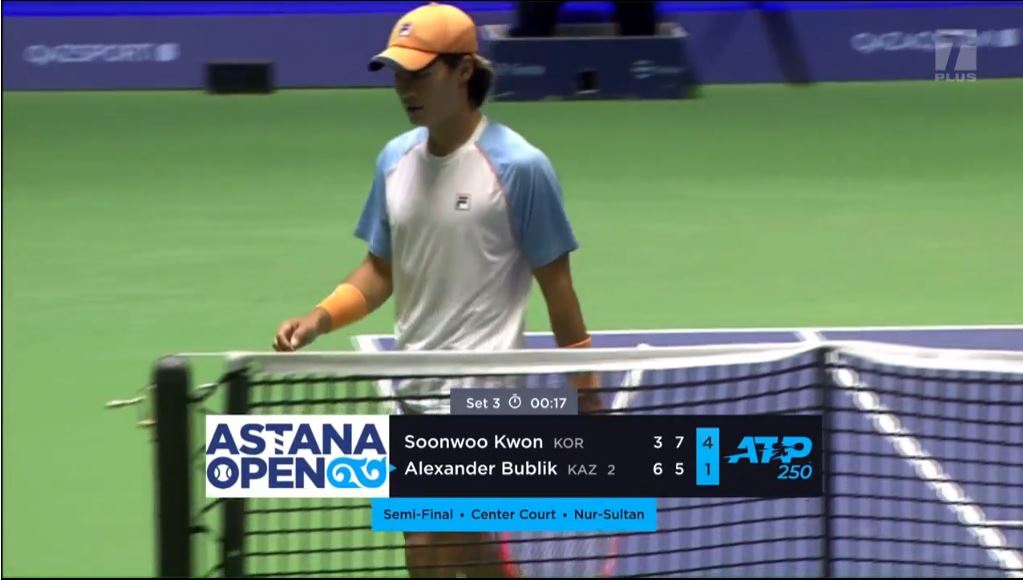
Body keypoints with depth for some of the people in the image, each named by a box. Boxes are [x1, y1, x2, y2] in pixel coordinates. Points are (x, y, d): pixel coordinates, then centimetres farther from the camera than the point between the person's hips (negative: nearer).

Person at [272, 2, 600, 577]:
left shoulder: (518, 166, -12)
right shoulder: (396, 159, 6)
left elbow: (556, 283, -7)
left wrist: (586, 392, -4)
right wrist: (321, 318, -4)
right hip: (415, 389, 7)